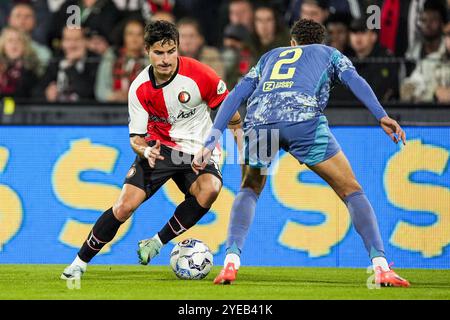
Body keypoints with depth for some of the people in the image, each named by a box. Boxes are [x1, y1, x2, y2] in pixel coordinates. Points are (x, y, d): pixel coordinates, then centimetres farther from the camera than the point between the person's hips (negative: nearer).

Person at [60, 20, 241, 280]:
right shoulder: (140, 88, -11)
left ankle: (156, 244, -15)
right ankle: (80, 262, 4)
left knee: (210, 189, -33)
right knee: (125, 206, -15)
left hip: (198, 151, -1)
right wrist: (144, 150, -28)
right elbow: (136, 137, -5)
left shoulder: (199, 74, -17)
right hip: (159, 147, 1)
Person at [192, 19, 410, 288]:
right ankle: (381, 267, -5)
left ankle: (231, 261, 9)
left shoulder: (270, 57, 40)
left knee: (250, 189, 29)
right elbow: (354, 80, 11)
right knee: (352, 191, 9)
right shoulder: (328, 53, 32)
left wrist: (210, 143, 25)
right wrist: (382, 116, -3)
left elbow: (236, 96, 29)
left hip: (258, 122, 3)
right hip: (305, 120, -3)